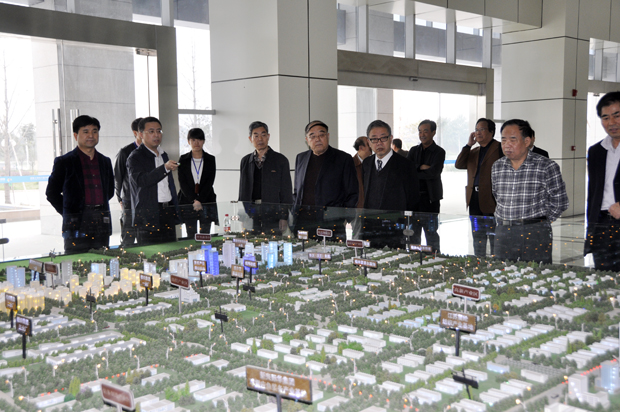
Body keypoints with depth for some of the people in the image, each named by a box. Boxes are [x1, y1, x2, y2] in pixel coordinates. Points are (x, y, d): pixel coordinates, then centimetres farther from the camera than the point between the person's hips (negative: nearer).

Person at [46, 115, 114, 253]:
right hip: (77, 225, -4)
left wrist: (99, 207, 13)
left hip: (102, 225, 4)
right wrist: (68, 212, 2)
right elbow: (51, 193, 5)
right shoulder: (64, 162, 1)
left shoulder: (105, 161, 15)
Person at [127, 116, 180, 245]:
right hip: (147, 216, -7)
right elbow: (141, 180, -22)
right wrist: (165, 168, -33)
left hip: (168, 215, 7)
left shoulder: (164, 155, 20)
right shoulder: (135, 157, -4)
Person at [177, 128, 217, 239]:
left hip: (206, 202, 0)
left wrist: (200, 201, -12)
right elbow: (182, 183, -1)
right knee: (191, 236, 0)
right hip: (188, 203, 0)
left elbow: (210, 182, -1)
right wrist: (194, 200, -12)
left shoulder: (210, 159, 6)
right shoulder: (183, 160, 6)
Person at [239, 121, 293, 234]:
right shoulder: (245, 161, 13)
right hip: (250, 217, 3)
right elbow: (242, 192, 16)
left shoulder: (281, 160, 3)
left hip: (273, 217, -3)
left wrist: (284, 218, -6)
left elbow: (286, 192, 1)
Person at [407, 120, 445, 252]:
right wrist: (421, 167, -14)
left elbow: (434, 172, -16)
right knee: (413, 233, 9)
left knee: (431, 234, 0)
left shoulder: (439, 152, -2)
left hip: (430, 198, -4)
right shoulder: (414, 150, 13)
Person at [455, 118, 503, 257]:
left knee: (495, 242, -2)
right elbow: (458, 165, 6)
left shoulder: (500, 149, -3)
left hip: (491, 202, -7)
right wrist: (468, 144, 2)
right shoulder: (473, 152, 19)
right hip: (475, 203, 7)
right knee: (478, 241, 15)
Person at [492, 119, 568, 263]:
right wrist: (502, 222, 13)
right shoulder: (497, 167, 9)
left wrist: (539, 221, 4)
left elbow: (560, 202, 0)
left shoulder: (547, 167, -4)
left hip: (536, 235, -4)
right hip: (503, 234, 4)